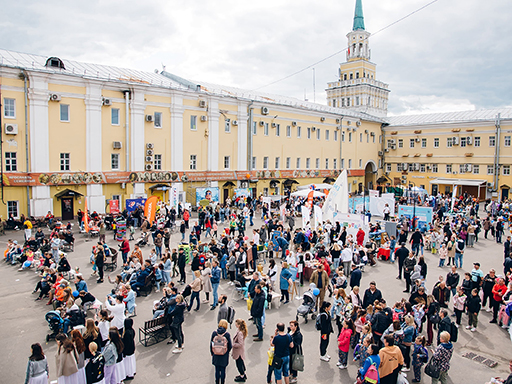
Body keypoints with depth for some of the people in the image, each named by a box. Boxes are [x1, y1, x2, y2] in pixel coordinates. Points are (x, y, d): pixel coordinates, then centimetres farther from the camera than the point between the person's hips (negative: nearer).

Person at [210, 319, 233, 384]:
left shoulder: (214, 333, -13)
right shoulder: (227, 334, -18)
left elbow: (211, 344, -4)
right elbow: (230, 346, -10)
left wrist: (212, 353, 11)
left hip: (216, 355, 2)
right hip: (224, 356, -1)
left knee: (217, 370, 19)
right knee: (223, 370, 16)